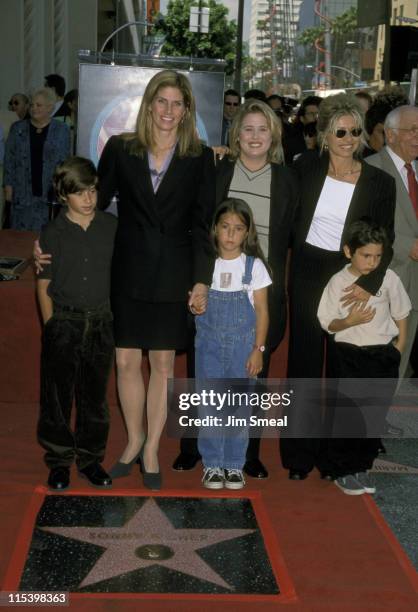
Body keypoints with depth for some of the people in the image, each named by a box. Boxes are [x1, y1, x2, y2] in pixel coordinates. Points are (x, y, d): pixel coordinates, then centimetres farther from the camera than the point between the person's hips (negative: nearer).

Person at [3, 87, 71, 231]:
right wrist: (8, 186, 1)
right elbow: (9, 159, 8)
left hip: (51, 194, -1)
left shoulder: (62, 130, 3)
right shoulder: (17, 128, 8)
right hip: (23, 194, 2)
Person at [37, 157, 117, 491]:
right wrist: (51, 326, -5)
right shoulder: (53, 233, -4)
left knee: (95, 394, 10)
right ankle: (59, 461, 19)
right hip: (63, 322, -2)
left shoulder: (111, 225, 1)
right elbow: (44, 285, 0)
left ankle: (91, 458, 24)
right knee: (58, 394, 5)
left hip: (101, 322, 2)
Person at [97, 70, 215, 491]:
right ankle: (134, 441, 25)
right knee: (126, 362, 5)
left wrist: (201, 281, -4)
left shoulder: (200, 158, 2)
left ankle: (151, 451, 19)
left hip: (174, 276, -1)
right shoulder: (120, 149, 3)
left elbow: (202, 223, 1)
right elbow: (95, 203, 5)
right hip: (128, 273, 1)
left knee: (163, 365, 5)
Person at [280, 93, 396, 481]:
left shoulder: (379, 183, -7)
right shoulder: (307, 167, -4)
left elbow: (385, 242, -3)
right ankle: (299, 453, 19)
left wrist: (369, 283, -16)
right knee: (304, 361, 7)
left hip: (351, 279, -1)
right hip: (307, 274, 1)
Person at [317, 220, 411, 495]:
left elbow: (401, 314, 8)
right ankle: (343, 471, 15)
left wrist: (399, 345, 3)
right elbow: (328, 323, -3)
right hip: (350, 356, -2)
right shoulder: (338, 282, -8)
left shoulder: (389, 278, -4)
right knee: (348, 415, 0)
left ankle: (362, 467, 24)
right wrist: (350, 321, -21)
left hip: (383, 355, 2)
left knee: (376, 415, 8)